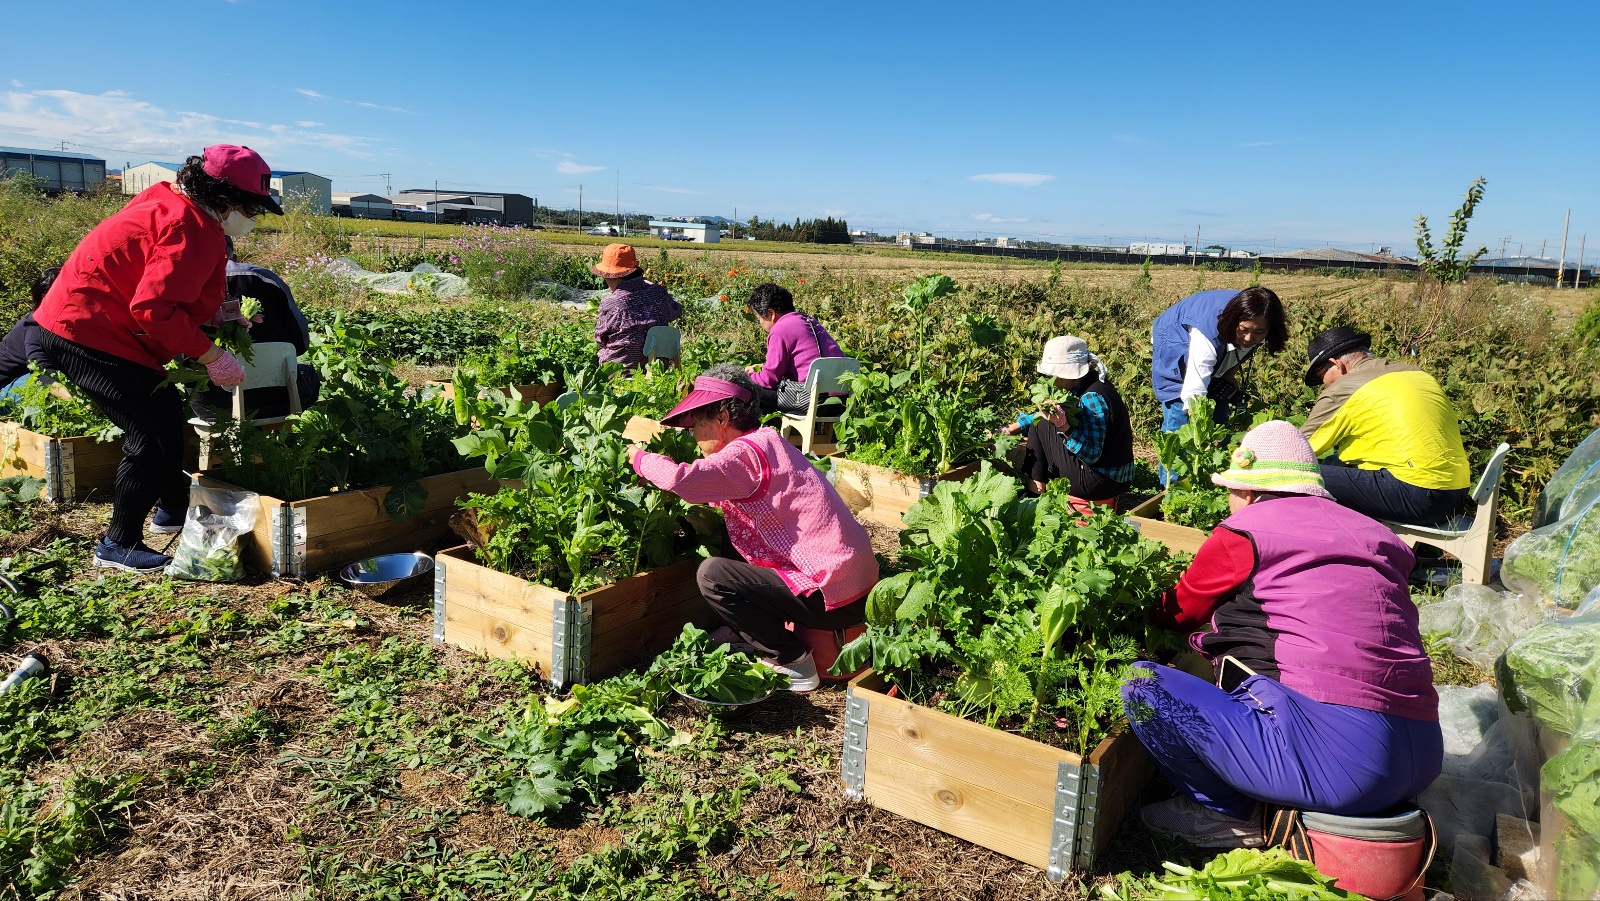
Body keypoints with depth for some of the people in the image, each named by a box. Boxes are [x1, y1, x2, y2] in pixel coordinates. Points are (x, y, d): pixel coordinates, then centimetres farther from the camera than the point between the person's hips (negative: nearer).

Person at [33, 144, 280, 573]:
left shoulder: (173, 205, 10)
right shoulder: (191, 227, -22)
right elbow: (154, 308, -29)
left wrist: (215, 316, 5)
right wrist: (210, 354, -23)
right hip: (87, 333, -11)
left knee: (167, 410, 19)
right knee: (149, 435, -10)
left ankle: (174, 508, 34)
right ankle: (118, 545, 1)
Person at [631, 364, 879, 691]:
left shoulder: (747, 452, -16)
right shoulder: (767, 443, 14)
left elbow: (682, 480, -29)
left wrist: (641, 459, -8)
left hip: (835, 598, -10)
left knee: (712, 575, -10)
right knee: (728, 542, 17)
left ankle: (794, 664, -2)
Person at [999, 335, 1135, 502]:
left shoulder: (1092, 397, -22)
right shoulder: (1080, 386, 6)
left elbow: (1091, 454, -26)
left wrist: (1063, 427, -37)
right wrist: (1012, 428, 11)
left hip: (1100, 483, -10)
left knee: (1041, 425, -5)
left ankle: (1036, 486, 5)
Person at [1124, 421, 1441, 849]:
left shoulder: (1244, 532, -1)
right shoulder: (1371, 532, 18)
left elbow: (1178, 613, 14)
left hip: (1339, 758, -8)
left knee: (1144, 687, -6)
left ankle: (1230, 814, 8)